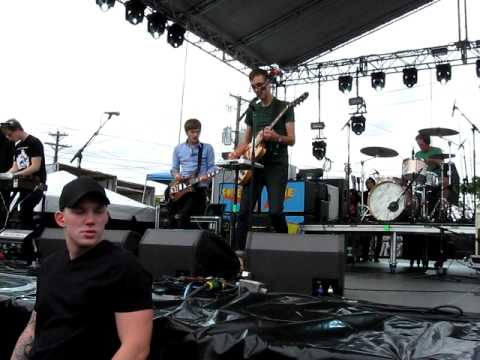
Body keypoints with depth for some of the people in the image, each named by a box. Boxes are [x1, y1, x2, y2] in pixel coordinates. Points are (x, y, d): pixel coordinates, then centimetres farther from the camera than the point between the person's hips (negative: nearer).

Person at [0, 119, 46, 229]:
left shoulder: (34, 142, -9)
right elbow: (15, 168, 16)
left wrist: (15, 175, -21)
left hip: (36, 185, -8)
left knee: (24, 214, -18)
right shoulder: (17, 146, 16)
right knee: (25, 214, 6)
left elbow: (35, 167, -17)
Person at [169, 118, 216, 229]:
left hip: (199, 187, -3)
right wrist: (176, 175, -6)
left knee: (182, 215, -23)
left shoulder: (207, 148, 6)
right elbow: (174, 168, 17)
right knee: (172, 215, -16)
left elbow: (212, 167, 2)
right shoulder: (178, 149, 13)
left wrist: (207, 175, -19)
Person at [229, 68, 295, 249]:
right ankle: (238, 250, 5)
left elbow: (292, 140, -4)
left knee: (275, 211, -14)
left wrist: (276, 137, -25)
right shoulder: (252, 110, 17)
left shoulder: (284, 107, 2)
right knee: (244, 211, -2)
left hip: (277, 165, -4)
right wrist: (236, 153, 0)